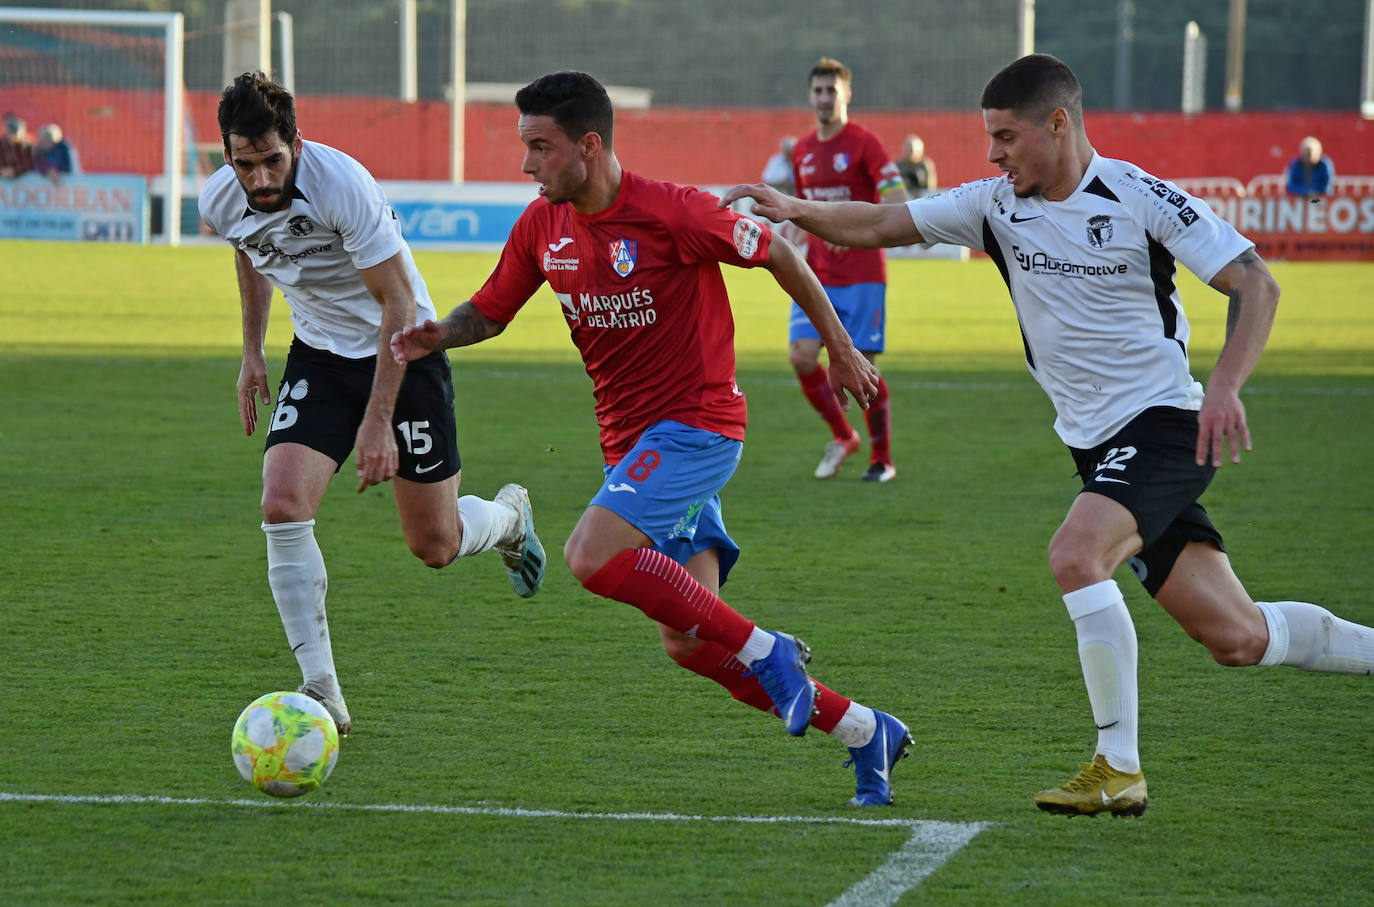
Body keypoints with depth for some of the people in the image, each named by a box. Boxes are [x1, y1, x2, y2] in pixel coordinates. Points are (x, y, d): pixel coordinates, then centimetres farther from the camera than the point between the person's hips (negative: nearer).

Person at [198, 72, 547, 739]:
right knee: (283, 506, -19)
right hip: (319, 354, 4)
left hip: (403, 351, -4)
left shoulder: (342, 184, -31)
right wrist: (252, 350, 15)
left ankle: (508, 517, 40)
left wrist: (379, 420, -27)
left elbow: (399, 302, -25)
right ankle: (322, 694, -13)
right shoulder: (220, 203, -13)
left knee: (435, 547, 2)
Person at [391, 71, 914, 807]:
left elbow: (777, 256, -5)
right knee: (689, 644, 1)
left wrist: (841, 350, 3)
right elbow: (490, 311, 14)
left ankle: (765, 652, -12)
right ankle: (865, 732, 15)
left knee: (592, 556, -28)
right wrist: (437, 336, -8)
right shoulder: (542, 226, 3)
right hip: (630, 442, 7)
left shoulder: (670, 212, -16)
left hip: (696, 422, -7)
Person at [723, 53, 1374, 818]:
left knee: (1075, 554, -29)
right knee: (1236, 637, 5)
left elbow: (1256, 283, -13)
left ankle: (1119, 769, -21)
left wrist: (1225, 388, -26)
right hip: (1096, 442, 6)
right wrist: (796, 210, -12)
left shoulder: (1140, 198, -11)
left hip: (1165, 422, -6)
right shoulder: (997, 204, 5)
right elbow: (880, 226, 5)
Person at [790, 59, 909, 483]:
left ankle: (882, 460, 9)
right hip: (817, 274, 5)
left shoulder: (864, 144, -8)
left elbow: (897, 202, -16)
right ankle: (842, 436, 13)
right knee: (801, 356, -9)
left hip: (861, 275, -5)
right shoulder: (803, 150, 11)